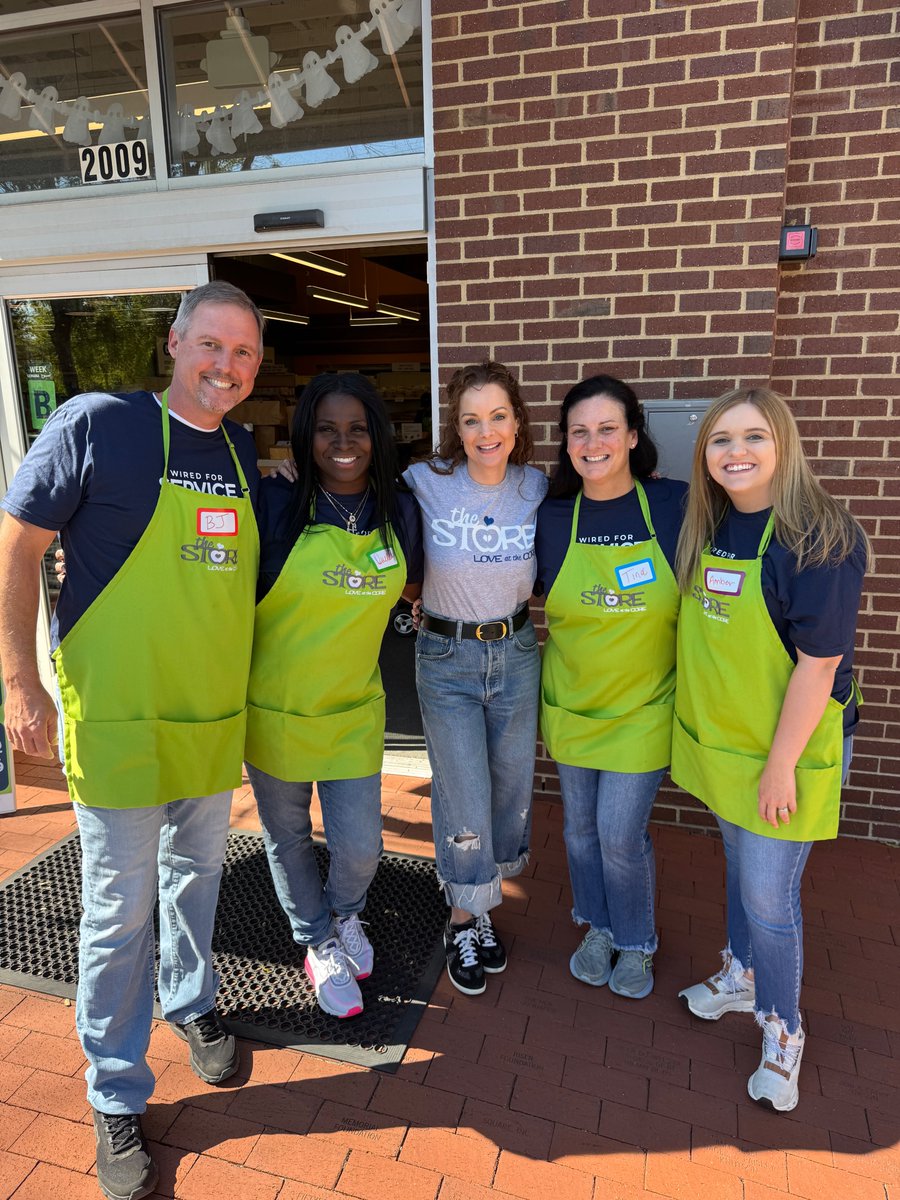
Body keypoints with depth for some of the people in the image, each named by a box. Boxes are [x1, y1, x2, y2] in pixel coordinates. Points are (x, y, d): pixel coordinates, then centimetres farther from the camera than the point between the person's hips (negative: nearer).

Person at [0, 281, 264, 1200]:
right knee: (120, 911, 8)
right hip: (117, 721, -5)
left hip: (214, 719, 5)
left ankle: (190, 1002, 49)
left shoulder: (246, 454, 6)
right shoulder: (97, 424, -11)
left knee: (198, 875, 22)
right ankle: (116, 1099, 30)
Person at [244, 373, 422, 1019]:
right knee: (288, 837, 16)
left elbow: (409, 588, 12)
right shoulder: (274, 502, -15)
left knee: (360, 845, 6)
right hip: (274, 705, -2)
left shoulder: (401, 511, -4)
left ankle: (347, 915, 43)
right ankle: (320, 943, 44)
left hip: (355, 707, 2)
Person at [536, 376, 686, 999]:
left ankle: (637, 942, 30)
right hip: (572, 703, 3)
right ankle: (599, 927, 42)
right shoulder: (551, 517, -6)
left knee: (620, 834, 0)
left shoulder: (676, 504, -11)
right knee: (581, 828, 15)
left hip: (644, 707, -2)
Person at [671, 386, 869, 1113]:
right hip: (721, 741, 6)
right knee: (739, 867, 23)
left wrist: (781, 765, -17)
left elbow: (819, 665, -20)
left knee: (769, 893, 4)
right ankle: (742, 976, 46)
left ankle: (783, 1031, 29)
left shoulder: (819, 540, -21)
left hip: (790, 750, -6)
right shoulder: (707, 530, 1)